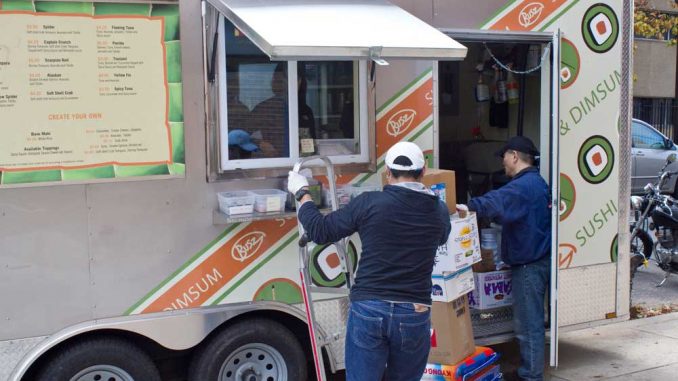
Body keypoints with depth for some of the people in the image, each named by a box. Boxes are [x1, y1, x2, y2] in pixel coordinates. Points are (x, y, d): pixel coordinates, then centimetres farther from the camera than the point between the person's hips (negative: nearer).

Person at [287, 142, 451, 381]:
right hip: (414, 314, 2)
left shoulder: (369, 203, -7)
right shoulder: (439, 211, 2)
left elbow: (320, 231, 2)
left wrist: (302, 193, 17)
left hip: (368, 310, -2)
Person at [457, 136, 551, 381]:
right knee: (532, 321, 17)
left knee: (528, 324, -3)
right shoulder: (538, 183, 16)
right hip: (538, 259, 10)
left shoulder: (523, 185, -19)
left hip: (529, 264, -10)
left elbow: (497, 201, -38)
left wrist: (470, 207, -46)